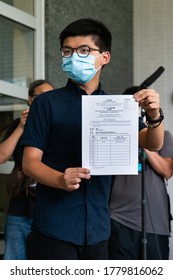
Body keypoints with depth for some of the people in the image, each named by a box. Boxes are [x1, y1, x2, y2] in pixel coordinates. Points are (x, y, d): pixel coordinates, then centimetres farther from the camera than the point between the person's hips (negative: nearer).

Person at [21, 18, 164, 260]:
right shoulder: (47, 103, -1)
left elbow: (153, 144, 2)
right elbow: (30, 162, -6)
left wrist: (154, 117, -20)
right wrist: (61, 180, -27)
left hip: (97, 230, 4)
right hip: (54, 229, -3)